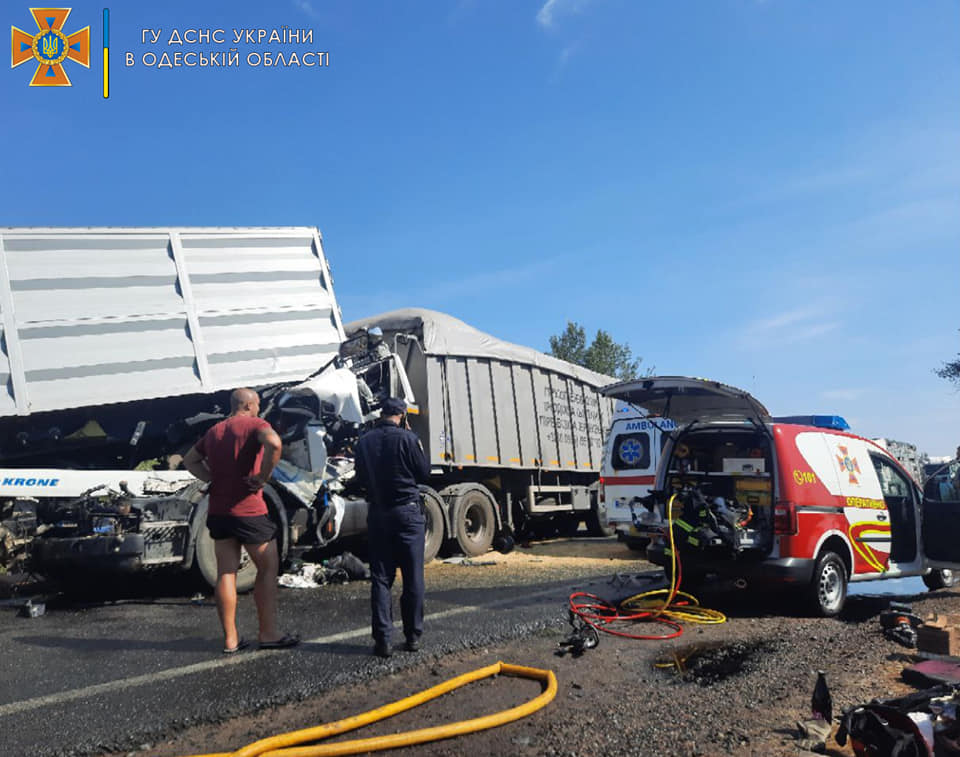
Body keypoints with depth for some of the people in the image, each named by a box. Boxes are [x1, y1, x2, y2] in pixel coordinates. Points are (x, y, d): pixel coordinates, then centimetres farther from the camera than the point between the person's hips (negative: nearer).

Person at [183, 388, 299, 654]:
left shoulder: (214, 431, 15)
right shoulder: (254, 424, -7)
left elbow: (189, 460, 25)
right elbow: (274, 443, -29)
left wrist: (213, 479, 12)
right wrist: (263, 477, -19)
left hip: (218, 510, 7)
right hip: (248, 509, -7)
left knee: (226, 573, 10)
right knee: (268, 568, 6)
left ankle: (230, 639, 14)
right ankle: (268, 634, 8)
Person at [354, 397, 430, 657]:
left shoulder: (365, 441, 0)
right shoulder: (407, 438, -11)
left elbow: (362, 476, 12)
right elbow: (425, 473, -2)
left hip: (377, 513, 3)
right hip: (408, 511, -3)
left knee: (380, 578, 7)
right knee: (413, 577, 7)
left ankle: (382, 639, 4)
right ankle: (413, 636, 13)